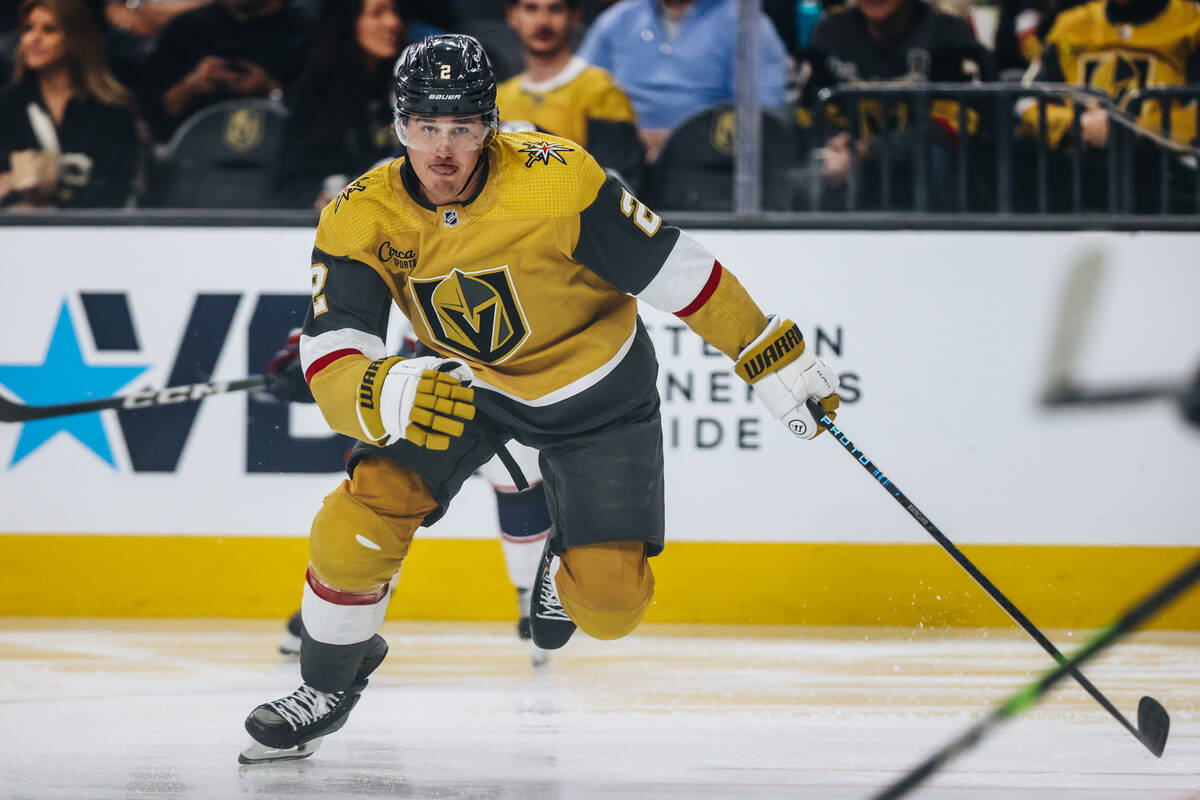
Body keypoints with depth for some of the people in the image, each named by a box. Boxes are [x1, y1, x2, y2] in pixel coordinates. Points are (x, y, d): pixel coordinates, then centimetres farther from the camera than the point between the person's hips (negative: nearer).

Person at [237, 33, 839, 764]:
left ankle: (565, 565, 31)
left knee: (609, 607, -8)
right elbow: (331, 369, -30)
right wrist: (392, 396, -53)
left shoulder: (558, 179, -33)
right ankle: (329, 683, 11)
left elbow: (679, 274, -22)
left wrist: (781, 362, -16)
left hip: (596, 393, -2)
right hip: (460, 383, 2)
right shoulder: (361, 219, -24)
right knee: (355, 530, -17)